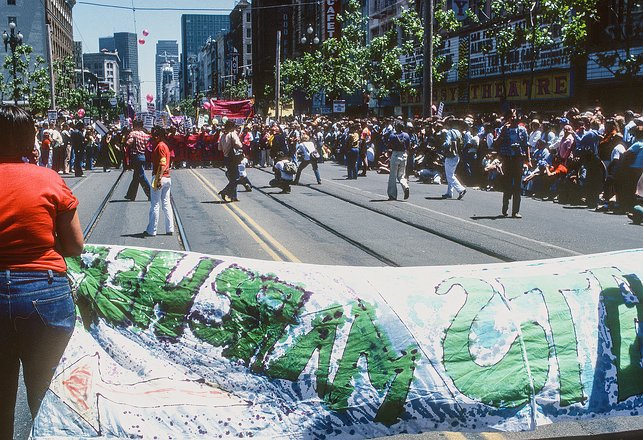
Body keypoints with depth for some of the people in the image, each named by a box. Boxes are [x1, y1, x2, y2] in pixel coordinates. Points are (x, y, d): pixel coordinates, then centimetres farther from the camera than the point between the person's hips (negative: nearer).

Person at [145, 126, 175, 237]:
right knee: (166, 204, 12)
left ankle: (152, 230, 5)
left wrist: (159, 179, -26)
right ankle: (170, 229, 13)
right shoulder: (164, 145, 16)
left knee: (155, 205, -2)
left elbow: (162, 164, -21)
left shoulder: (160, 146, -13)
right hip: (167, 178, 9)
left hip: (160, 177, -9)